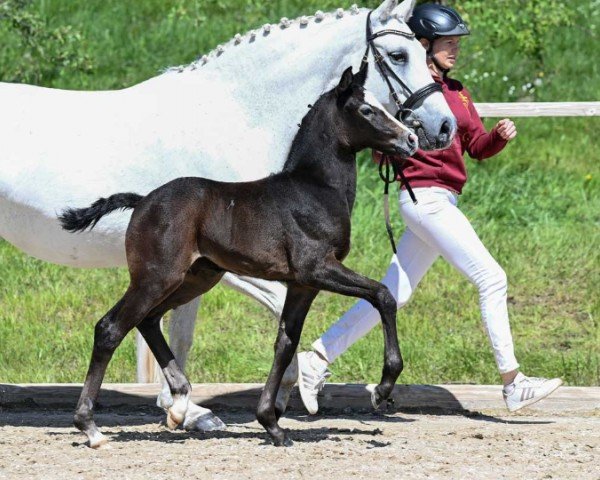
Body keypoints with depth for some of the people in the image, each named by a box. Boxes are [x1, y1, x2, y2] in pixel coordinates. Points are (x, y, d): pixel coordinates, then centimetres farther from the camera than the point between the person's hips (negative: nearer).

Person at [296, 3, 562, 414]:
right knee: (492, 279, -10)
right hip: (426, 198, -9)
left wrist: (500, 135, -5)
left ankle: (317, 359, 14)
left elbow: (478, 147, 14)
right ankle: (513, 384, -7)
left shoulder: (456, 90, 16)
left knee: (394, 295, 9)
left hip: (444, 203, 9)